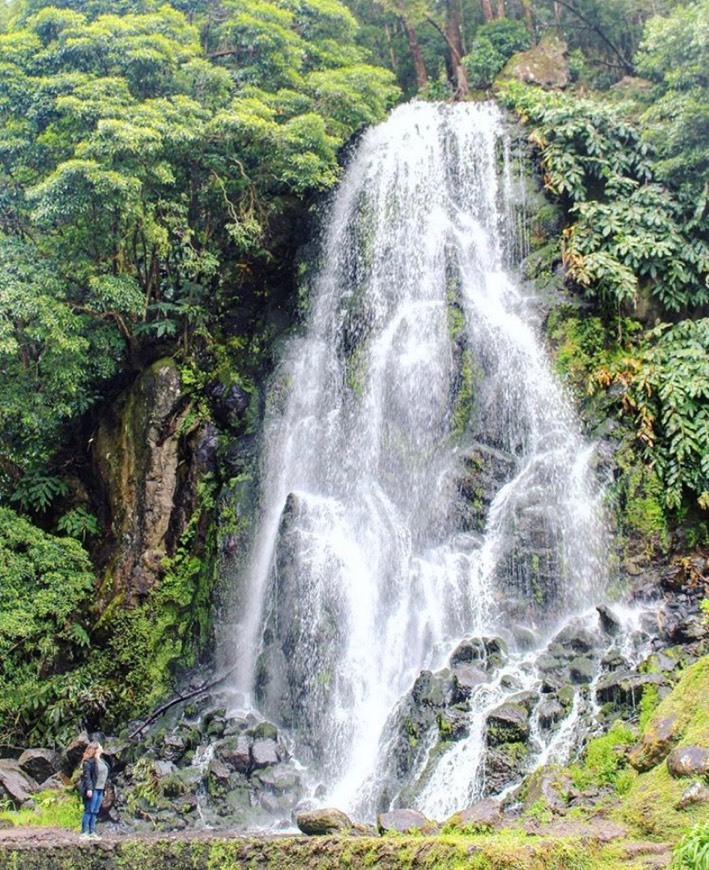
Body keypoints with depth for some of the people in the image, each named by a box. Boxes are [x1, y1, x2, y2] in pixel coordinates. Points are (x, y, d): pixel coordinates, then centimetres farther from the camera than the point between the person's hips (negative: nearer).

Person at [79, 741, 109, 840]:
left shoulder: (101, 761, 17)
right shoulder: (89, 761, -9)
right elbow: (86, 775, -16)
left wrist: (104, 789, 17)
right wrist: (89, 788, -22)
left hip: (100, 789, 8)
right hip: (92, 790, -8)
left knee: (95, 812, 9)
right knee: (89, 811, -6)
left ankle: (92, 832, 13)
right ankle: (84, 833, -3)